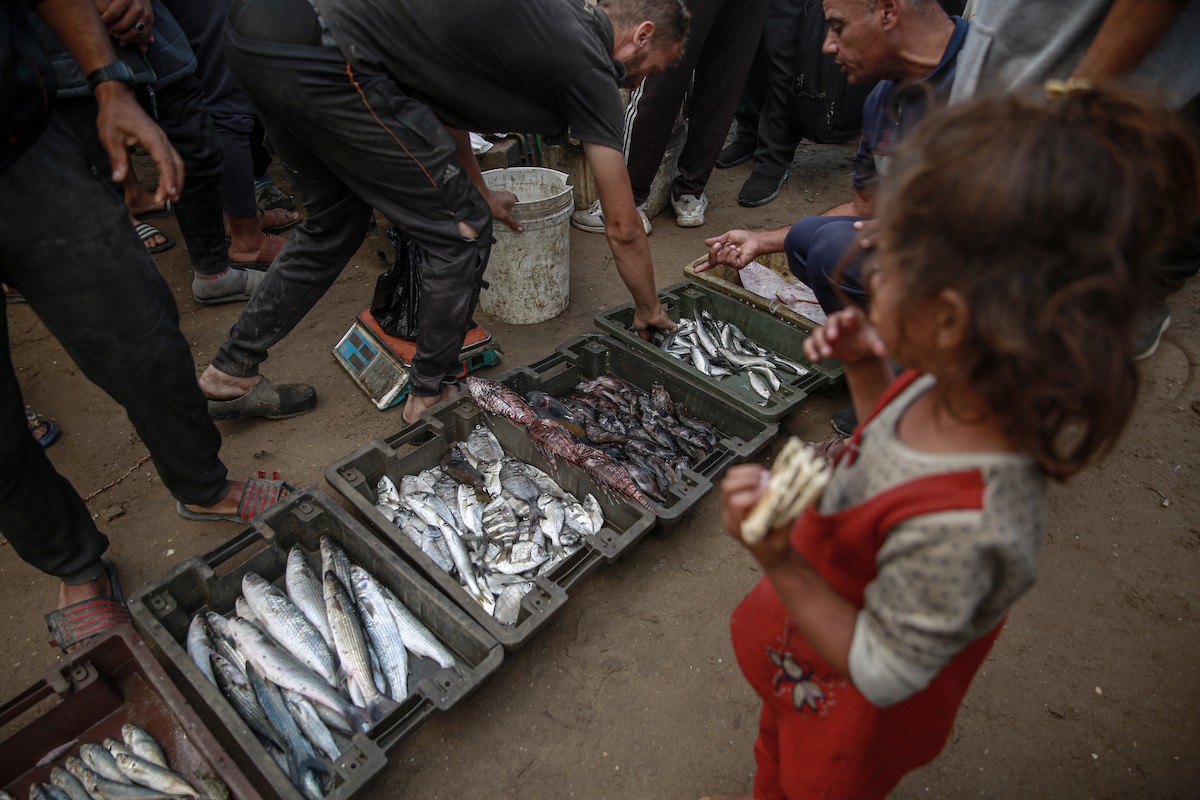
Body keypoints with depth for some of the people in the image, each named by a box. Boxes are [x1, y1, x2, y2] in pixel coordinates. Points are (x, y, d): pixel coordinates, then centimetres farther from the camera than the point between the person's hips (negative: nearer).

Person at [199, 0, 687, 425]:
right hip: (330, 65, -9)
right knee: (461, 232, 5)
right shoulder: (588, 66, 0)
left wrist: (477, 193, 41)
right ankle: (430, 393, 22)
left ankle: (230, 374, 36)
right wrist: (649, 309, 21)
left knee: (334, 224, 25)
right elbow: (623, 228, 5)